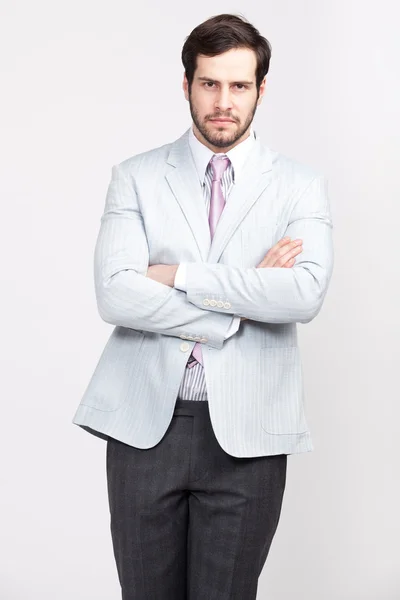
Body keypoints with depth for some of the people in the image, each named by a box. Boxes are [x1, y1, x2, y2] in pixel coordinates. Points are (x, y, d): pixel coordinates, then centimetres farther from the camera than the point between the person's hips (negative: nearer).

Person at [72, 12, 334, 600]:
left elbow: (306, 293, -15)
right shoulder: (135, 177, 4)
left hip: (247, 433, 0)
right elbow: (114, 294, -11)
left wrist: (180, 275, -13)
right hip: (145, 423, 1)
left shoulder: (301, 186, 4)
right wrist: (244, 294, -12)